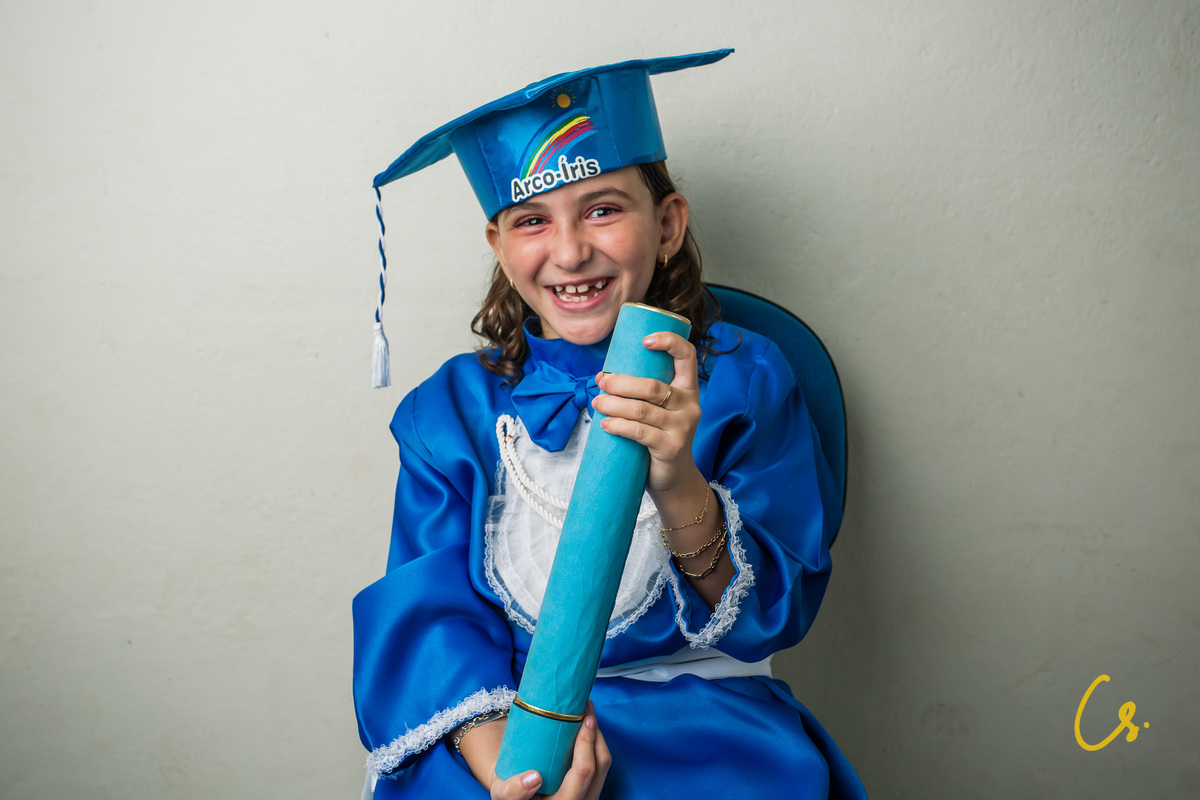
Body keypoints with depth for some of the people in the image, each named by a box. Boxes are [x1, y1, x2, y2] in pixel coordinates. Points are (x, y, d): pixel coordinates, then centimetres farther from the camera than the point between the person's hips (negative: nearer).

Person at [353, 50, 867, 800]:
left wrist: (680, 490, -23)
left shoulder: (741, 379, 1)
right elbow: (430, 614, -2)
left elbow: (778, 611, -4)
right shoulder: (453, 408, 4)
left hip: (703, 723, 1)